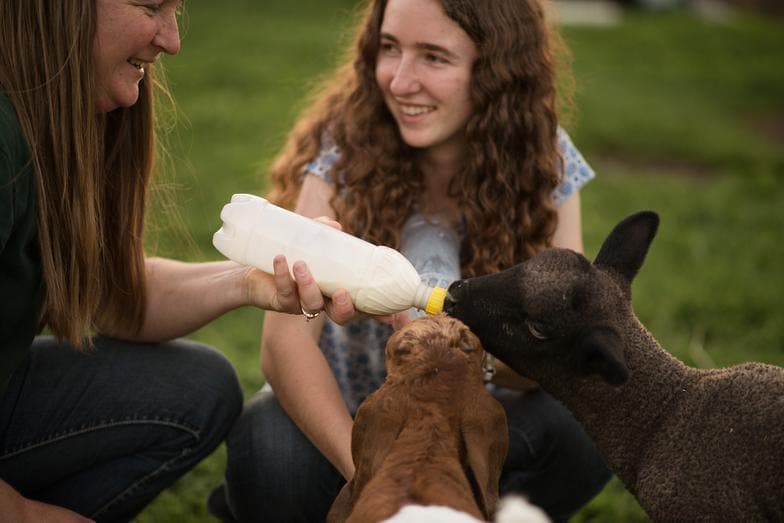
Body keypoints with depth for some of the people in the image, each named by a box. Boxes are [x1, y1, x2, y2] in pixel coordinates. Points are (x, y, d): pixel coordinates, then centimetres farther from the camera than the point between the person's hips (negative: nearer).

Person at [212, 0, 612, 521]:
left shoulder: (545, 160, -13)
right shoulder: (344, 148, -18)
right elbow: (286, 338, -28)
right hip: (339, 410, -1)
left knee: (585, 428, -27)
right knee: (269, 455, -33)